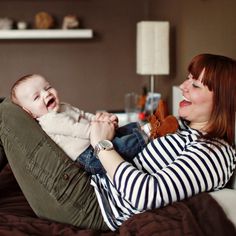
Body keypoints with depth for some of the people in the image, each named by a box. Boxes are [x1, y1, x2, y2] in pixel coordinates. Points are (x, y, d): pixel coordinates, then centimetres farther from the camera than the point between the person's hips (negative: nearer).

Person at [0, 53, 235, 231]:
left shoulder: (214, 153, -18)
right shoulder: (183, 125, 10)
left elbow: (147, 195, -30)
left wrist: (102, 144, -19)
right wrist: (111, 127, 1)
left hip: (90, 207, -10)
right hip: (95, 179, 10)